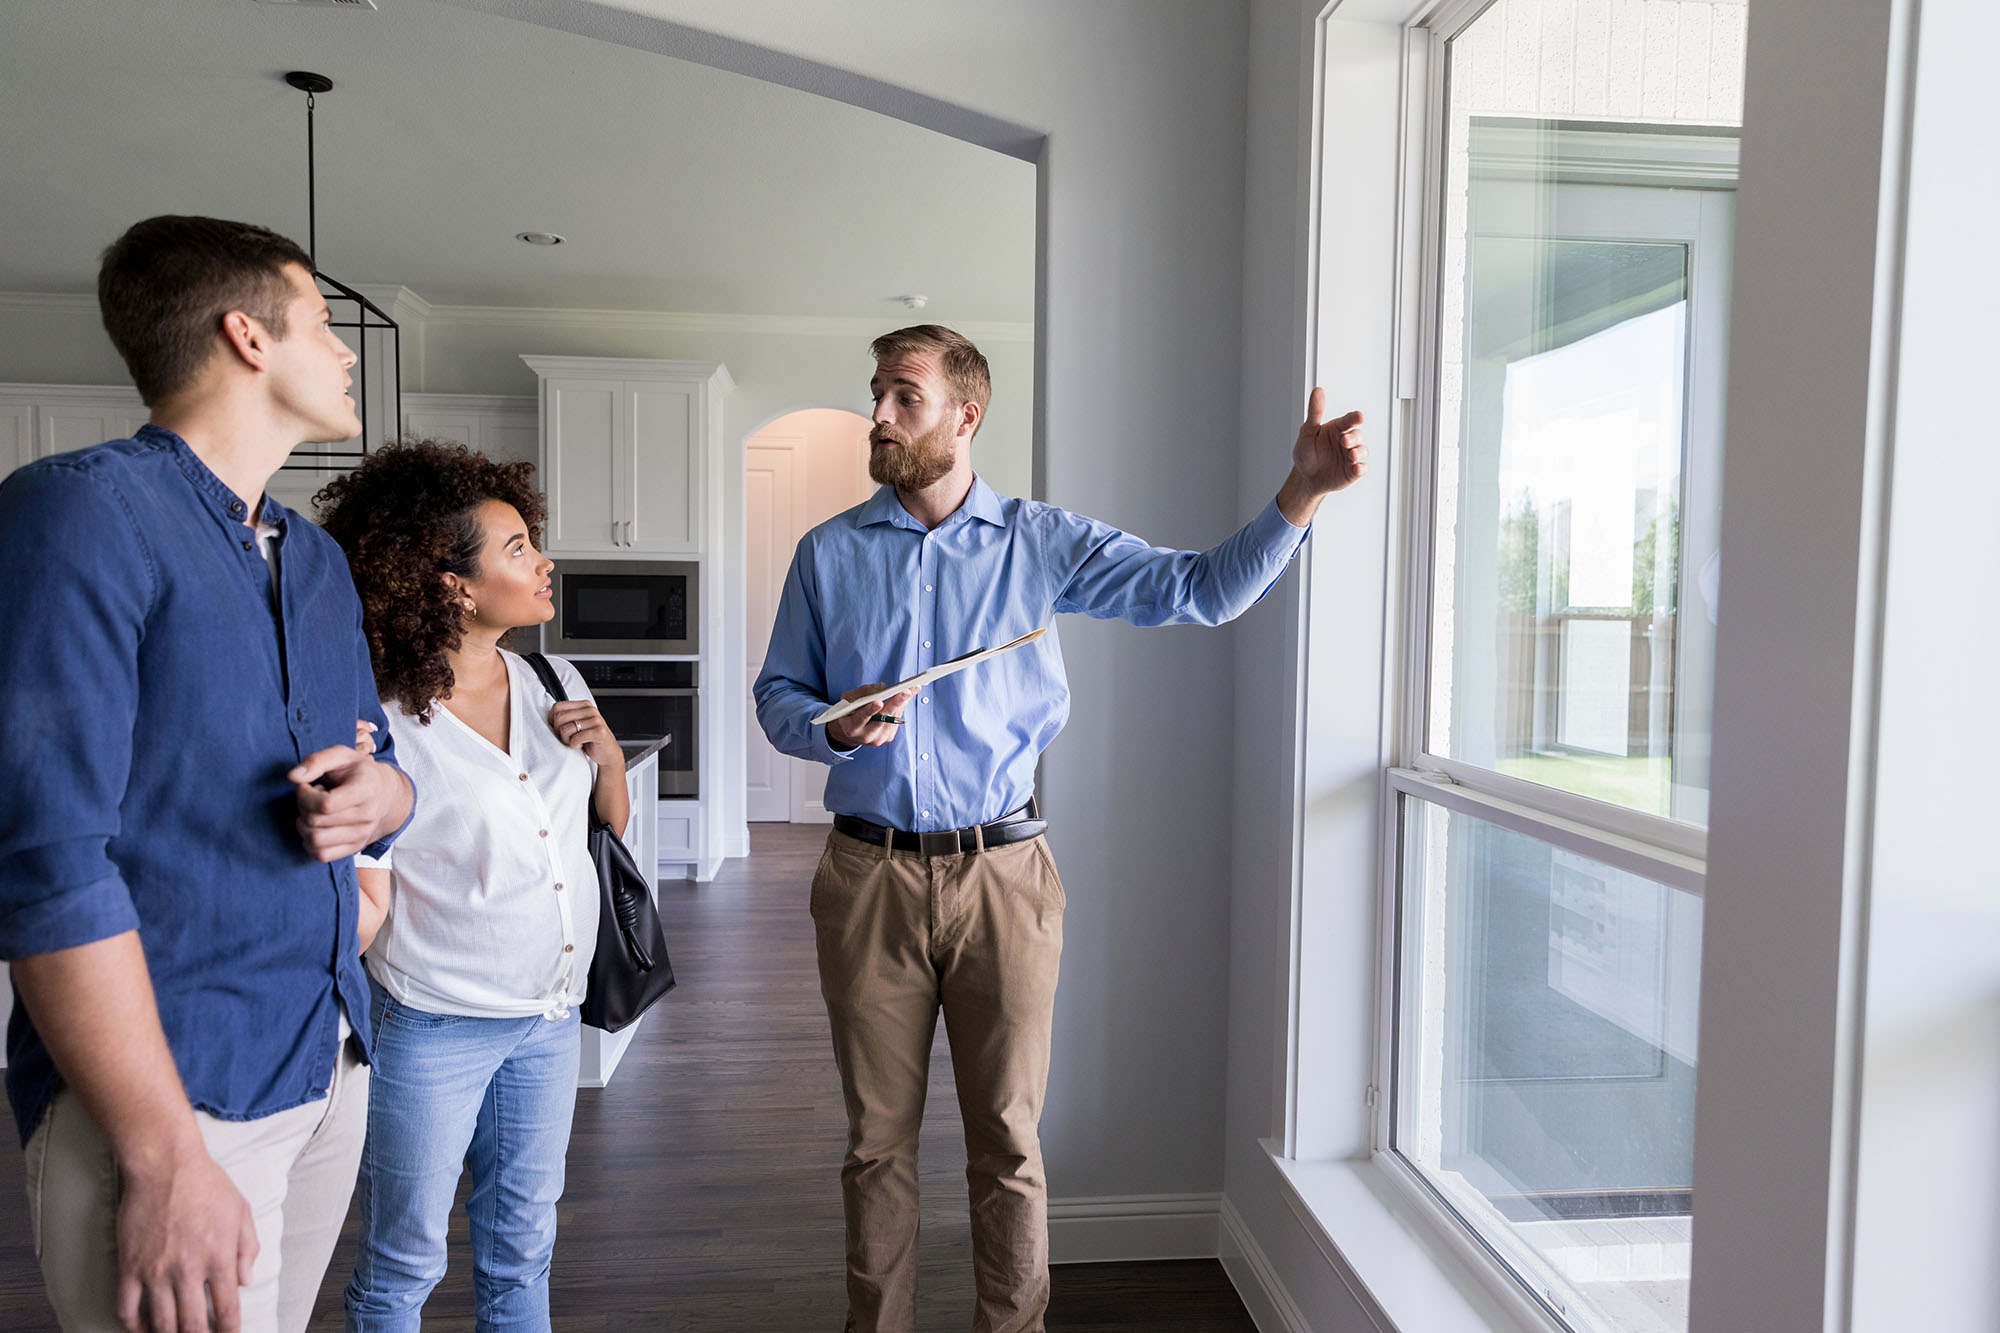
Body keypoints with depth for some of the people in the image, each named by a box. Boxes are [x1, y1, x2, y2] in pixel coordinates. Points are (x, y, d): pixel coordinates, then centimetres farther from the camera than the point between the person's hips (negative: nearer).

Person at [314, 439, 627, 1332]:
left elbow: (613, 824, 12)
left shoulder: (555, 683, 2)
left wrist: (607, 750, -7)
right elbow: (366, 900, -12)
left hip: (549, 1016, 5)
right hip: (432, 1025, -5)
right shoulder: (382, 720, -15)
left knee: (520, 1256, 20)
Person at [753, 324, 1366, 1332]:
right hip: (868, 877, 2)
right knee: (877, 1138, 13)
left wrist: (1302, 491, -18)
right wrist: (834, 728, -10)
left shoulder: (1044, 542, 2)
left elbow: (1203, 589, -4)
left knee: (1008, 1141, 9)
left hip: (1001, 876, -1)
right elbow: (778, 693, 12)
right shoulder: (829, 552, 6)